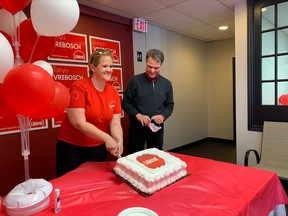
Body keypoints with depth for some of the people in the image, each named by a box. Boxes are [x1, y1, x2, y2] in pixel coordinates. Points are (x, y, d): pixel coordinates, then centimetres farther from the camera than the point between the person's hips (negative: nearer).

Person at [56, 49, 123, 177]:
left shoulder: (114, 93, -1)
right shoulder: (79, 87, -17)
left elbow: (115, 123, -4)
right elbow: (79, 123, -22)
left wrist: (119, 141, -22)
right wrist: (106, 138, -27)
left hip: (99, 149, 5)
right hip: (72, 148, -5)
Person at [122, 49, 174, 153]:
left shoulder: (166, 84, 2)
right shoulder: (135, 81, -8)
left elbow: (170, 105, 9)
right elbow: (125, 103, -4)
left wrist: (163, 116, -11)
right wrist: (138, 115, -18)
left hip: (157, 127, 3)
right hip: (137, 126, -2)